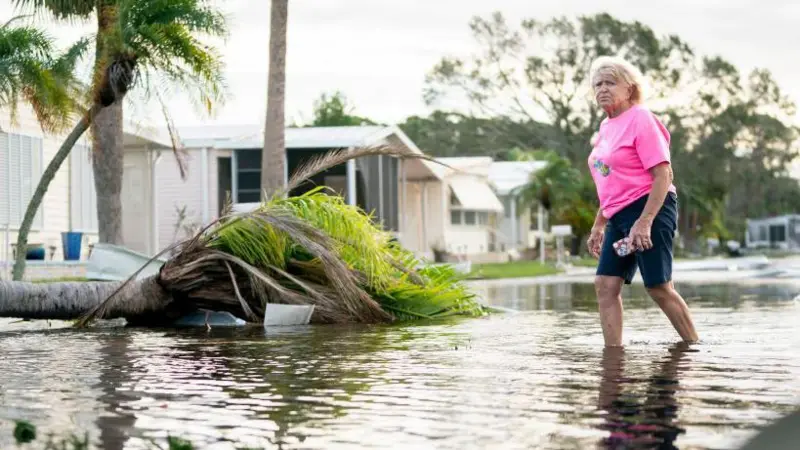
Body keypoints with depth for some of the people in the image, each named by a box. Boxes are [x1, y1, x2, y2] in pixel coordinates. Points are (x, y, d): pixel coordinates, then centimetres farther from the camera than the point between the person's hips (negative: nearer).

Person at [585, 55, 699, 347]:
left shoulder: (640, 119, -9)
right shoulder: (606, 126, 15)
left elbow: (663, 175, -16)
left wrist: (644, 222, -24)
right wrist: (598, 226, 22)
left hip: (650, 211, -8)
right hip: (619, 216, 8)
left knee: (659, 288, -6)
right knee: (605, 285, -1)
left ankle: (695, 349, 8)